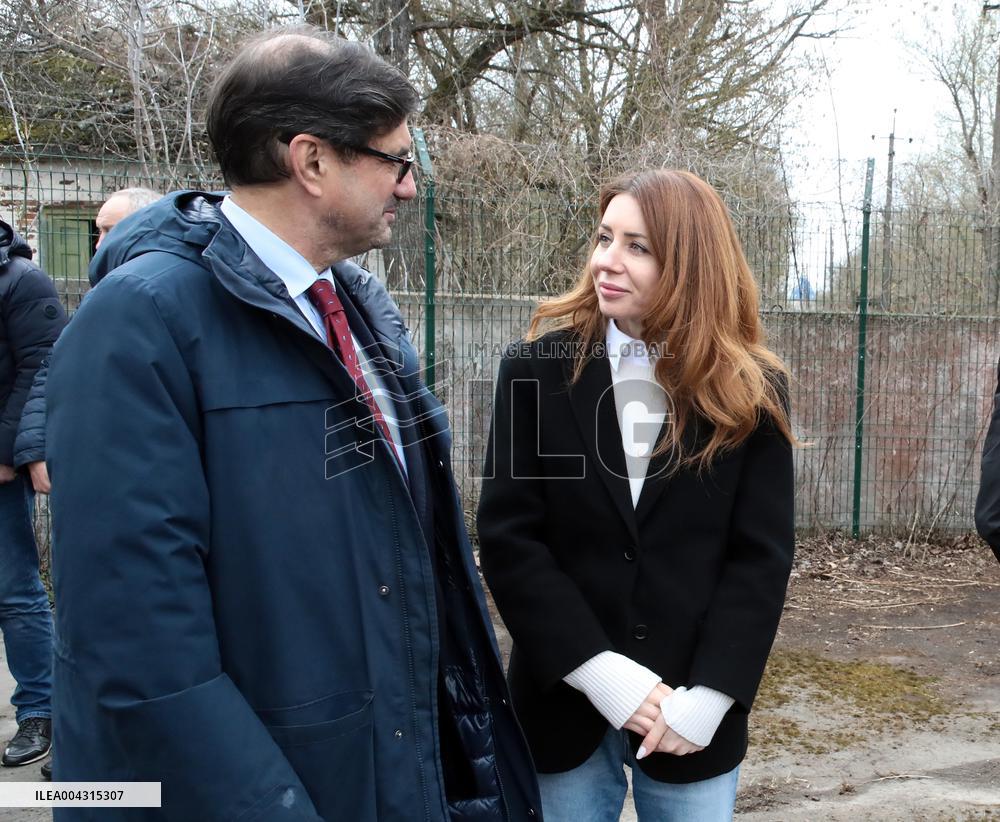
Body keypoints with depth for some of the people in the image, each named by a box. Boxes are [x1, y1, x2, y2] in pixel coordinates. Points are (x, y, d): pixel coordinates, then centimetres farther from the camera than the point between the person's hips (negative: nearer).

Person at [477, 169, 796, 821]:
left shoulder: (751, 391, -2)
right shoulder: (538, 371, -4)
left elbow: (762, 555, -3)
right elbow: (508, 538, -7)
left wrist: (708, 697, -13)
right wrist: (600, 672, -14)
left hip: (692, 716, 0)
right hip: (565, 707, 0)